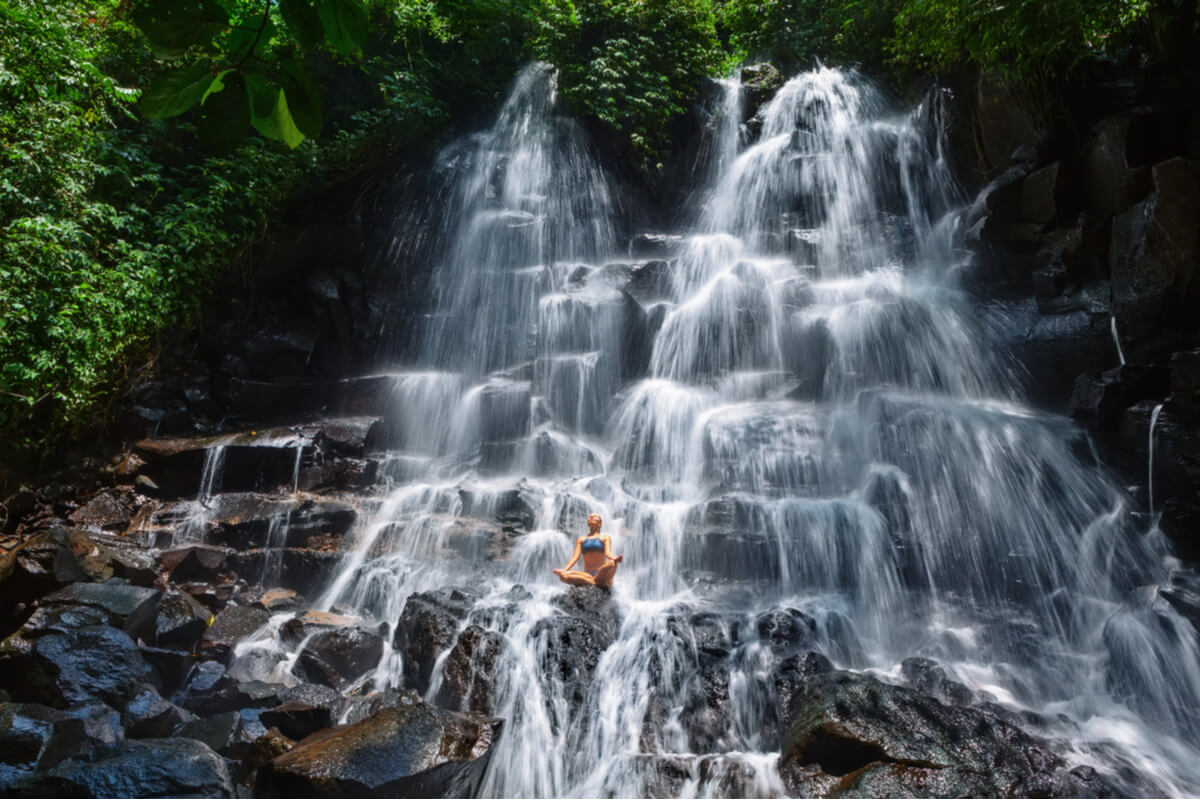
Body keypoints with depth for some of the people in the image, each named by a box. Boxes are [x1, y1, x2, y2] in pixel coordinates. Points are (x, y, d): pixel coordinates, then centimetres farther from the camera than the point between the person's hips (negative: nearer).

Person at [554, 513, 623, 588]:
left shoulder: (605, 537, 14)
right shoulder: (581, 539, 21)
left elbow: (607, 553, -3)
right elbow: (575, 556, 8)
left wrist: (614, 558, -28)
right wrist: (565, 569, -11)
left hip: (602, 574, -2)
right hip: (586, 574, 2)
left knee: (612, 564, -37)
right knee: (563, 575, -29)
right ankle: (596, 582, -35)